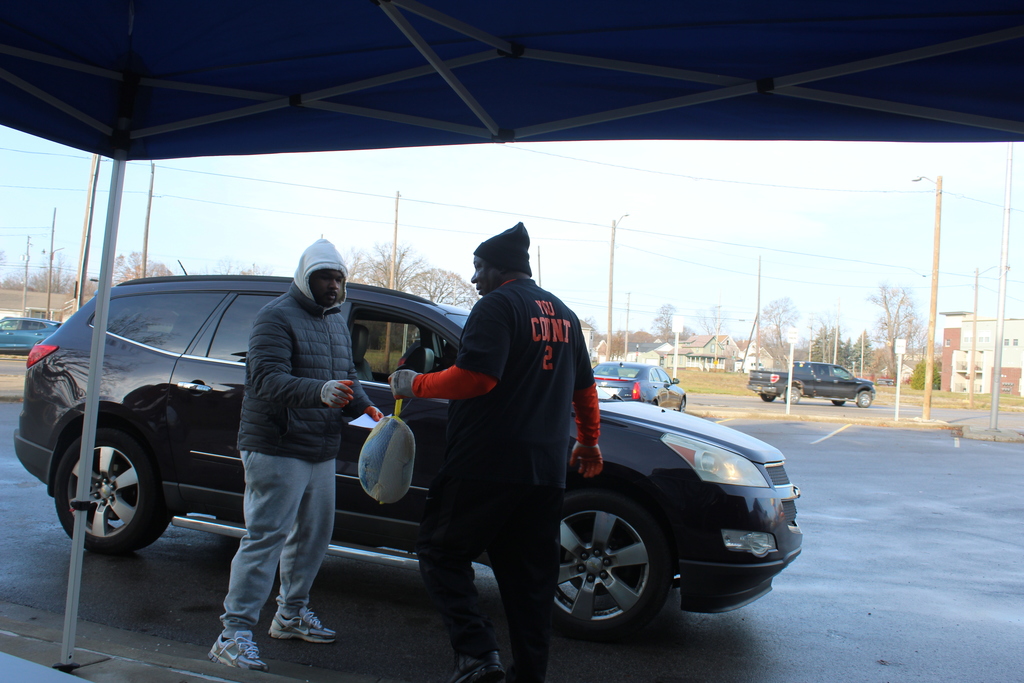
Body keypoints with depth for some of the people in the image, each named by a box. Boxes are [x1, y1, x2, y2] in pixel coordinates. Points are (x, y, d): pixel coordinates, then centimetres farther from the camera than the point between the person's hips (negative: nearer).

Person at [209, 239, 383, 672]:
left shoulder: (336, 322, 17)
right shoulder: (277, 317, -12)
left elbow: (346, 376, 19)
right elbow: (267, 380, -24)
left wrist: (364, 407, -1)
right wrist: (320, 391, -40)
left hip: (321, 452, 9)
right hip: (277, 451, -9)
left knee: (313, 534, 17)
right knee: (265, 538, -8)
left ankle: (291, 614, 33)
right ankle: (234, 632, 1)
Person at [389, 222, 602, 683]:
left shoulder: (498, 305, -8)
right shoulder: (563, 314, 18)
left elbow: (474, 377, -21)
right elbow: (585, 388, 25)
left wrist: (416, 385, -7)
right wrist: (588, 441, 36)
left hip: (488, 463, -8)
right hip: (547, 469, 8)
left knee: (441, 553, 6)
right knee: (530, 576, 13)